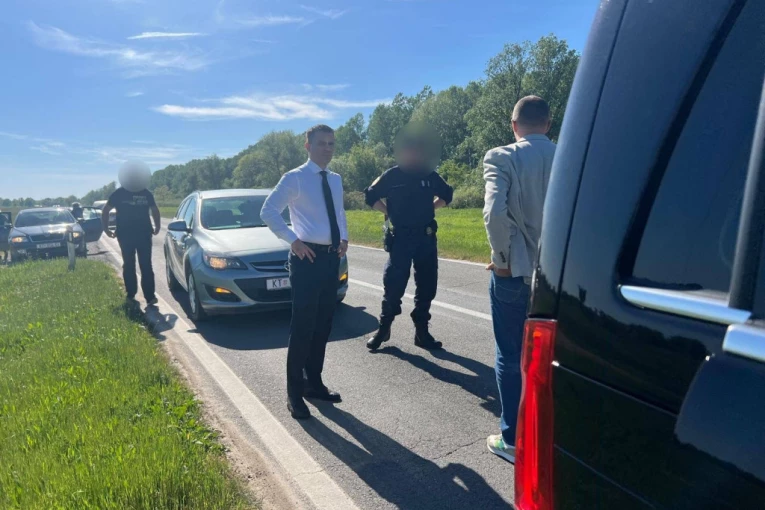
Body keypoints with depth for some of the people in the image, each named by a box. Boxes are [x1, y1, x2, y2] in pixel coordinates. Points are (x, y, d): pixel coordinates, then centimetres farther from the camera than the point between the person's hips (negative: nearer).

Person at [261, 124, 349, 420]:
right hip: (308, 257, -7)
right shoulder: (294, 178, -7)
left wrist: (344, 238, 8)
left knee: (323, 326, 14)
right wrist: (294, 240, -19)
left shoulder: (335, 180, 14)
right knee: (303, 327, -3)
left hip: (331, 257, 7)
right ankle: (295, 394, 9)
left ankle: (314, 383, 28)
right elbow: (268, 212, -12)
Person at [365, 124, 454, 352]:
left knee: (427, 286, 5)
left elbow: (447, 195, 20)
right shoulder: (392, 175, -2)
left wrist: (429, 208, 8)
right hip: (400, 238, -3)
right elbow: (371, 196, 8)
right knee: (393, 285, -3)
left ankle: (421, 331, 17)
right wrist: (390, 212, 2)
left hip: (426, 238, 3)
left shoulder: (430, 175, 4)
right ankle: (384, 327, 15)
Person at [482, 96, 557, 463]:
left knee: (511, 358, 10)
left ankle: (512, 440, 20)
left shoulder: (501, 158, -10)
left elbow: (495, 212, -24)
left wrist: (503, 258, -11)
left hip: (514, 273, -4)